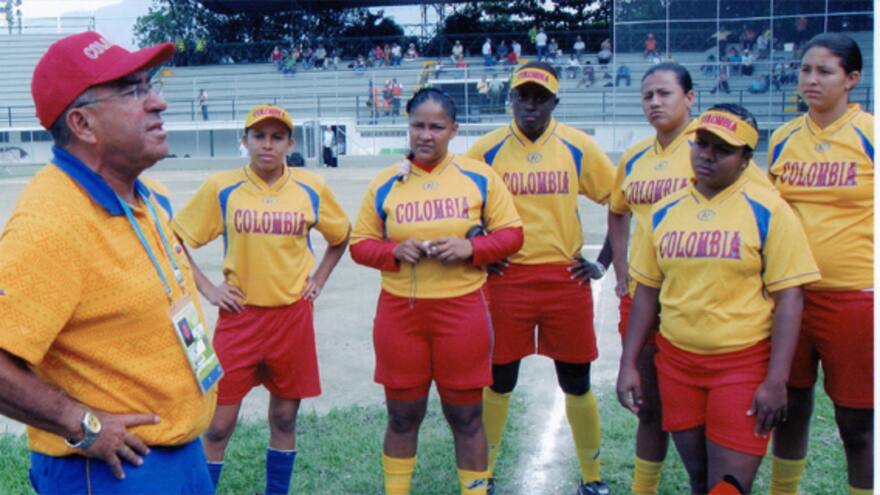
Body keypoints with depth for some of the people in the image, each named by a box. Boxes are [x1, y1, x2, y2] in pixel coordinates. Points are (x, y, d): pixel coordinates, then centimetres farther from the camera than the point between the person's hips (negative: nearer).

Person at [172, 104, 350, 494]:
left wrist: (317, 280, 8)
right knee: (219, 424, 1)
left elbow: (340, 237, 17)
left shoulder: (311, 189, 1)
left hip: (293, 314, 2)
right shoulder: (221, 187, -4)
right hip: (239, 315, -1)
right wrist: (207, 289, -2)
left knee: (284, 418, 12)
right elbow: (176, 239, 3)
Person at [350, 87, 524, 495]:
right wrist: (395, 251, -13)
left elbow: (511, 233, 3)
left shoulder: (479, 177, 0)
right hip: (398, 311, 1)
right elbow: (359, 244, 7)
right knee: (402, 415, 13)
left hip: (461, 310, -1)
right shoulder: (385, 183, 3)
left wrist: (470, 248, -15)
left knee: (465, 416, 10)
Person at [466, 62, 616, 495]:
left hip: (566, 278, 1)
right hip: (506, 279, 0)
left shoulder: (578, 146, 0)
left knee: (576, 383, 11)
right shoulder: (486, 149, -1)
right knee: (499, 381, 9)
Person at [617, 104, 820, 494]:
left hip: (744, 364, -4)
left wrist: (776, 381, -14)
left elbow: (789, 297, -9)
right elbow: (646, 291, 9)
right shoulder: (664, 211, 5)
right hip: (676, 363, 4)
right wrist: (628, 364, 5)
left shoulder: (768, 210, -7)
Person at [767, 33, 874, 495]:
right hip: (788, 292, 4)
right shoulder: (782, 138, 7)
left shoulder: (868, 134, -5)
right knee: (790, 404, 15)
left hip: (853, 296, -4)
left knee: (857, 420, 4)